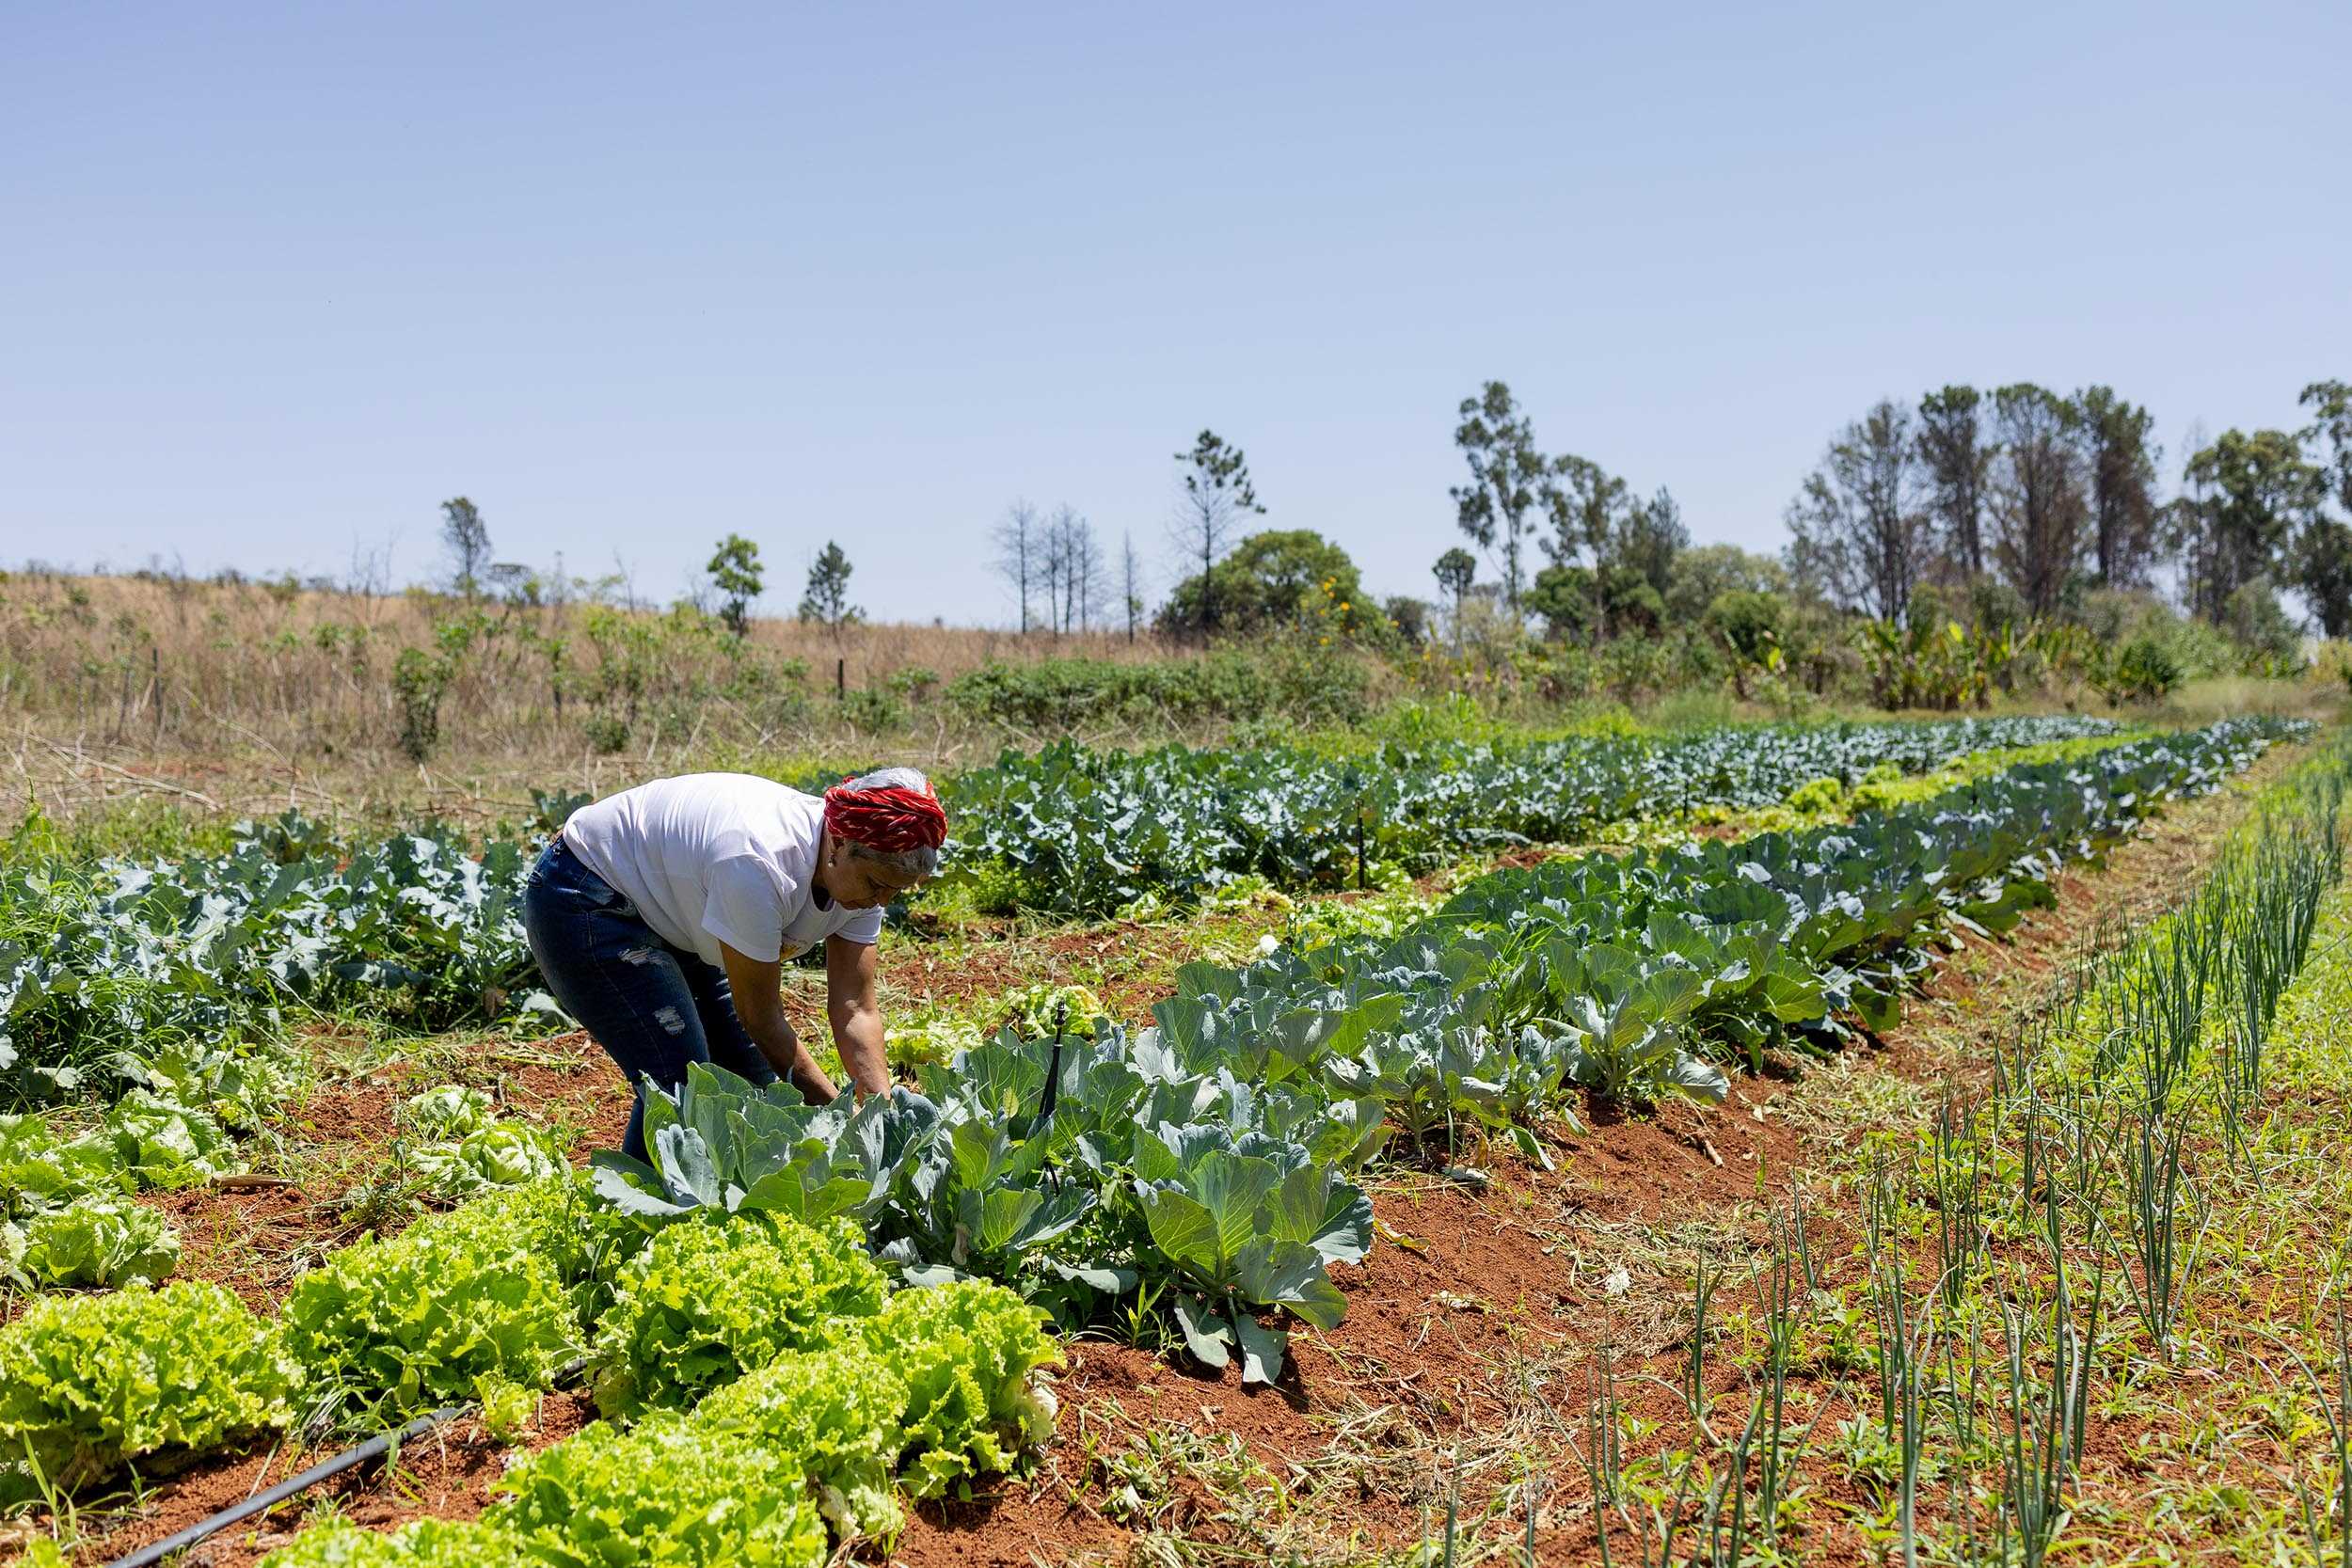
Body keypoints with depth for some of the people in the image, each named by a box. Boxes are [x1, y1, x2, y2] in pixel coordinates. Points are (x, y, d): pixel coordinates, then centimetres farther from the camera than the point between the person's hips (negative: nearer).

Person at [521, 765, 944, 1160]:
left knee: (751, 1074, 4)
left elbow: (855, 1009, -12)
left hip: (667, 911, 9)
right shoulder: (760, 865, -38)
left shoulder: (863, 867, -14)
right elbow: (761, 1018, -28)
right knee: (679, 1085, -17)